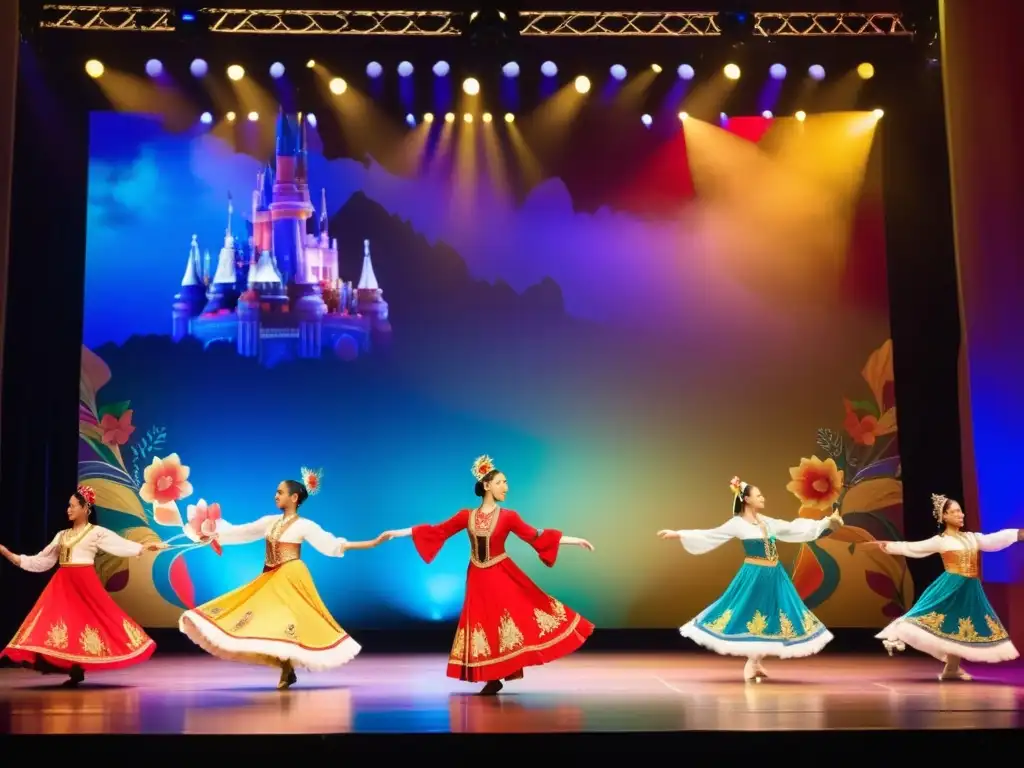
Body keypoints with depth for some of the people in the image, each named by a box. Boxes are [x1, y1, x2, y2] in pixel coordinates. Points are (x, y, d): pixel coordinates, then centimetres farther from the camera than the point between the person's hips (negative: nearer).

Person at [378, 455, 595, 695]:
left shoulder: (508, 516, -4)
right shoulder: (466, 516, 0)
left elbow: (536, 536, -7)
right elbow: (437, 531, 4)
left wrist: (575, 540, -13)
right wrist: (397, 532, 3)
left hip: (502, 576, -1)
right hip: (478, 579, 2)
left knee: (512, 619, -12)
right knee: (484, 624, 3)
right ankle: (493, 680, 13)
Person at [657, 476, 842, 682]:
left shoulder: (767, 521, 9)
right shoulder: (737, 523, -9)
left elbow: (794, 528, 15)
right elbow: (709, 535, -10)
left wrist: (826, 522, 17)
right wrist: (677, 534, -17)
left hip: (774, 576, 6)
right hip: (754, 576, -6)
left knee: (769, 619, 8)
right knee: (750, 617, -3)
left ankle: (755, 663, 19)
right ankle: (753, 664, 12)